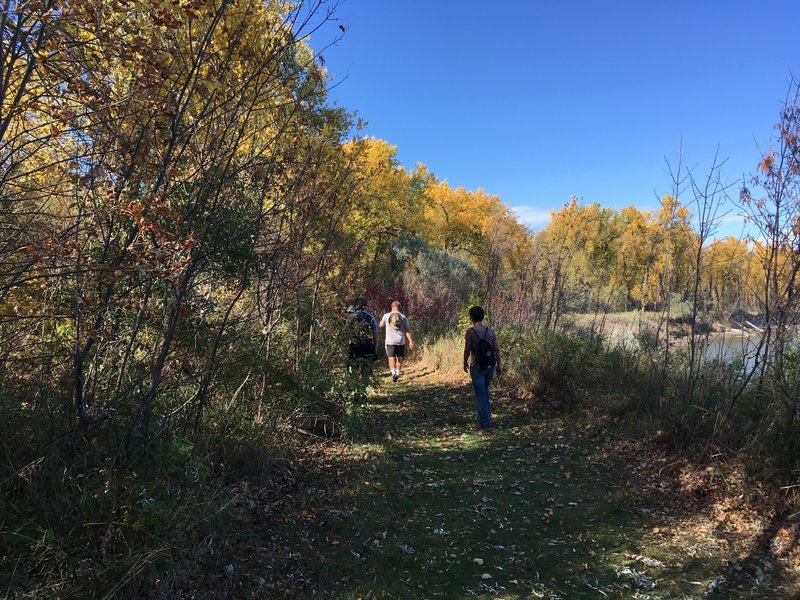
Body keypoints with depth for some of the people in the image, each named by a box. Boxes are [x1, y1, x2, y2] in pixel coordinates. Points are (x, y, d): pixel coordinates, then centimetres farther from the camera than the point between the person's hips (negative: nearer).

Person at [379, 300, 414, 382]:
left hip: (390, 341, -1)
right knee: (400, 357, 16)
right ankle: (398, 373, 19)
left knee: (391, 357, 0)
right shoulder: (403, 317, 1)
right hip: (401, 341, 1)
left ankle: (394, 372, -18)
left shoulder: (386, 316, -1)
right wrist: (411, 342, -2)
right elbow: (407, 331, -3)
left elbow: (380, 325, 14)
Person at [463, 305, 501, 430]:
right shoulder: (491, 331, 0)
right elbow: (497, 350, 2)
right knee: (485, 390, 24)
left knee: (480, 393, 3)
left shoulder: (470, 332, -12)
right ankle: (487, 414, 30)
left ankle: (486, 422, 4)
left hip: (476, 367, -4)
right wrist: (498, 365, 10)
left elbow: (467, 350, -9)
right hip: (490, 366, 4)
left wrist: (465, 363, 6)